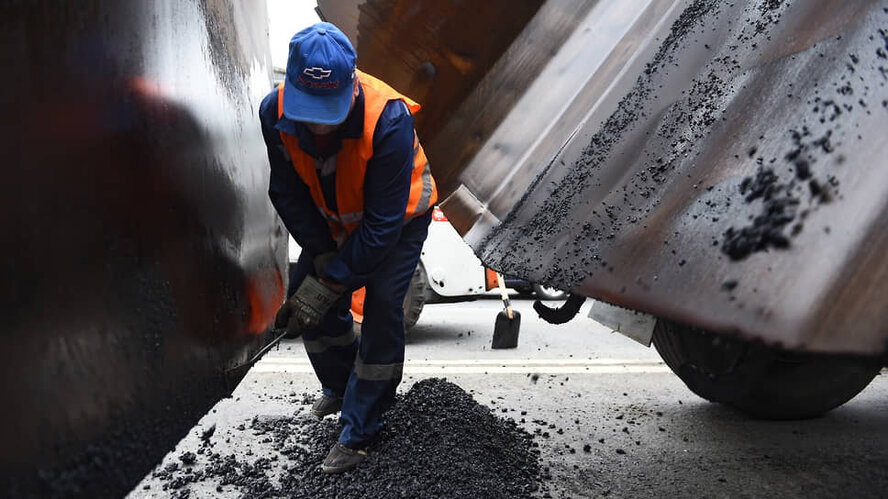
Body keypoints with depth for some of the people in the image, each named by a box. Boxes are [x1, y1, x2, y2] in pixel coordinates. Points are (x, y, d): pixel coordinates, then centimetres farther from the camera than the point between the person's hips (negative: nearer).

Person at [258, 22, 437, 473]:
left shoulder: (389, 120, -40)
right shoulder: (275, 112, -26)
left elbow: (383, 223, -35)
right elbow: (288, 193, -12)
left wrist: (330, 284, -31)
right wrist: (322, 256, -19)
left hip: (399, 219, -5)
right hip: (333, 219, 5)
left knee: (381, 309, -12)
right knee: (305, 293, 4)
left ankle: (358, 433, 3)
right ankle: (340, 386, 31)